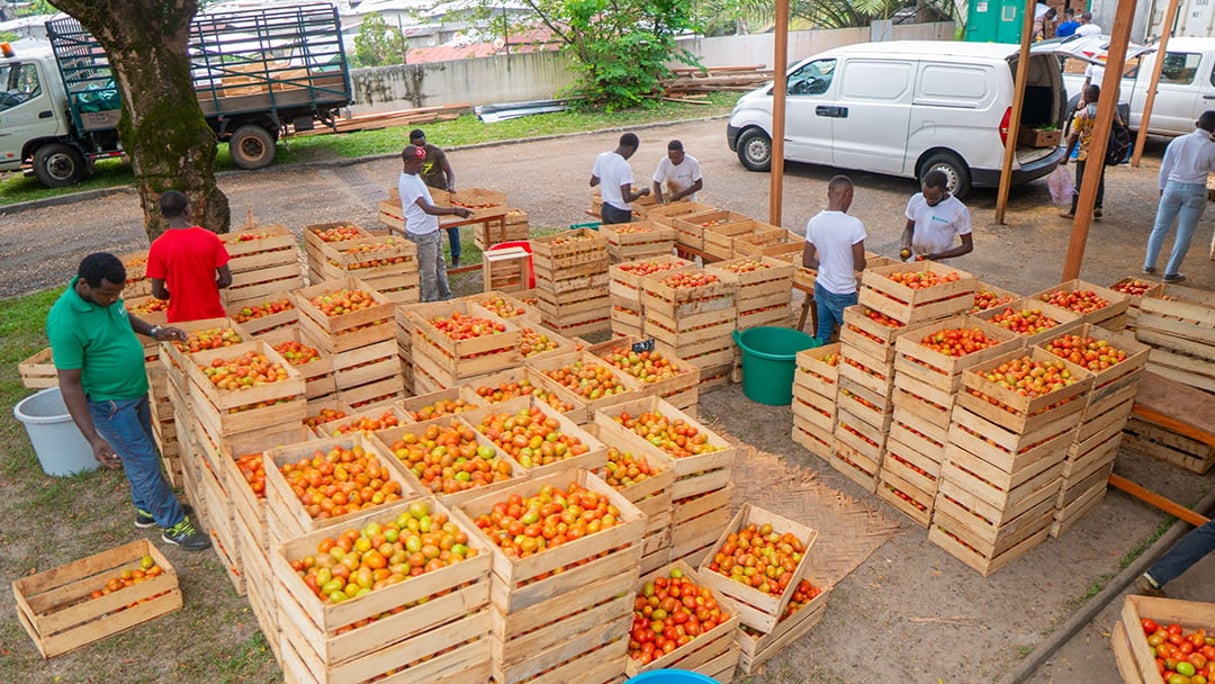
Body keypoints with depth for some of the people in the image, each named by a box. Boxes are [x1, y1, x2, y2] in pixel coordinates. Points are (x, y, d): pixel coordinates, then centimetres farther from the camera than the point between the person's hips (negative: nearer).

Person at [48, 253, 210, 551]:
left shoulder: (106, 294, -8)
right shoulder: (66, 323, -31)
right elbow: (70, 384, -27)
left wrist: (155, 331, -1)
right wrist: (93, 439, -29)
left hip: (136, 391, 8)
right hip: (109, 403, -8)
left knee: (137, 454, 23)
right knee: (145, 462, 2)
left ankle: (146, 508, 43)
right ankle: (173, 525, 17)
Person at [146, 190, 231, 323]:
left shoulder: (159, 246, -12)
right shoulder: (210, 238, -9)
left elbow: (157, 292, -7)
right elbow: (226, 280, -5)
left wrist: (176, 294, 13)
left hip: (181, 320, -1)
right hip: (213, 316, 1)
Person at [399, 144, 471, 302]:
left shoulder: (414, 176, 7)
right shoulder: (407, 183, -25)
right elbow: (428, 209, -34)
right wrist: (455, 210, -38)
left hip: (432, 230, 10)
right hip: (421, 235, -10)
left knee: (440, 266, 21)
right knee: (429, 273, 4)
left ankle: (445, 298, 34)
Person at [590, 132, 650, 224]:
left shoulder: (601, 158, -3)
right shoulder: (624, 166, -23)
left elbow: (593, 183, 12)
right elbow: (627, 198, -25)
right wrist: (642, 192, -8)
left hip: (605, 209, 7)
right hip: (620, 212, -7)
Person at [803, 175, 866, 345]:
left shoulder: (814, 222, -4)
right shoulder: (854, 225, -21)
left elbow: (807, 261, 3)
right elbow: (860, 266, -14)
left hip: (821, 287, 6)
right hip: (843, 294, -5)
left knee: (822, 336, 17)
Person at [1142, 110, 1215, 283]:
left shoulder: (1178, 141, -3)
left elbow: (1165, 168, 4)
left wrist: (1162, 187, 15)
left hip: (1173, 187, 2)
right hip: (1195, 192, -2)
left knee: (1160, 228, 14)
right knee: (1184, 235, 6)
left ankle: (1149, 265, 21)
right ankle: (1171, 272, 10)